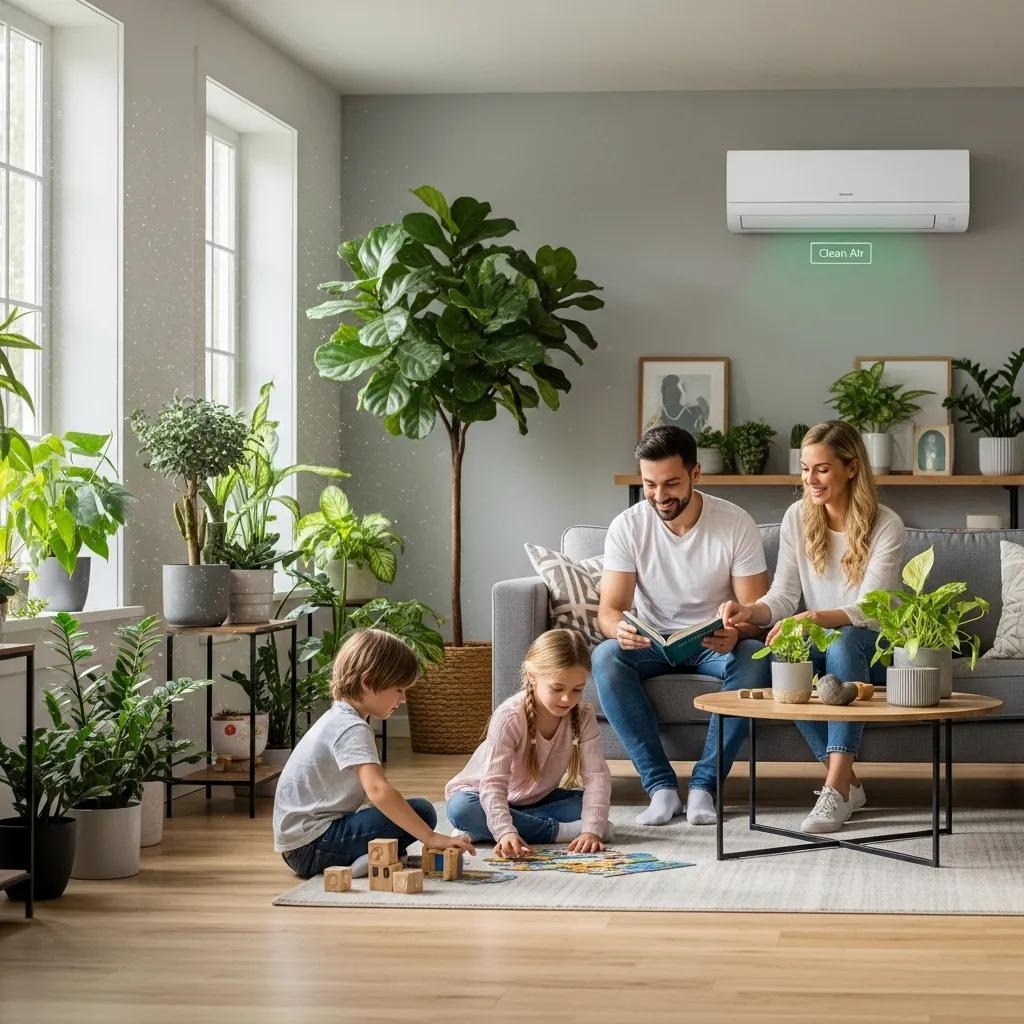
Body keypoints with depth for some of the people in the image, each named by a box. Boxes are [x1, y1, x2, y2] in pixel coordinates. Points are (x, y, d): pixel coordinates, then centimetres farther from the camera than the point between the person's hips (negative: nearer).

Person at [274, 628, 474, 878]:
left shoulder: (337, 717, 16)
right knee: (421, 812, -16)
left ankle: (367, 859, 2)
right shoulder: (353, 730, -16)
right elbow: (378, 790, -31)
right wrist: (431, 838, -32)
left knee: (409, 814, 22)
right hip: (312, 845, -10)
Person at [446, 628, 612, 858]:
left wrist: (592, 830, -39)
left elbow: (596, 775, -24)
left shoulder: (583, 716, -18)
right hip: (486, 797, -4)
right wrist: (505, 832, -52)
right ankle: (559, 831, -32)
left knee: (587, 802, -22)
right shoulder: (509, 718, -29)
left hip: (538, 799, 4)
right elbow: (493, 783, -35)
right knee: (459, 810, -36)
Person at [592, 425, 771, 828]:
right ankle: (661, 786, -27)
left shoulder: (736, 524, -12)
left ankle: (703, 783, -24)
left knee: (755, 661, -34)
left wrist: (736, 633, -38)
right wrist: (620, 629, -38)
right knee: (605, 658, -32)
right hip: (652, 642, 1)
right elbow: (608, 610, -12)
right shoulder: (627, 527, -10)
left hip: (716, 643, -1)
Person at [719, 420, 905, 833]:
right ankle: (847, 782, -22)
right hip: (820, 642, 3)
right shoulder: (797, 518, 1)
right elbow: (783, 597, -3)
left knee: (844, 643, -38)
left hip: (874, 647, -3)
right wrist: (750, 611, -26)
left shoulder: (886, 526, -12)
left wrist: (814, 618, -41)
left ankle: (836, 787, -41)